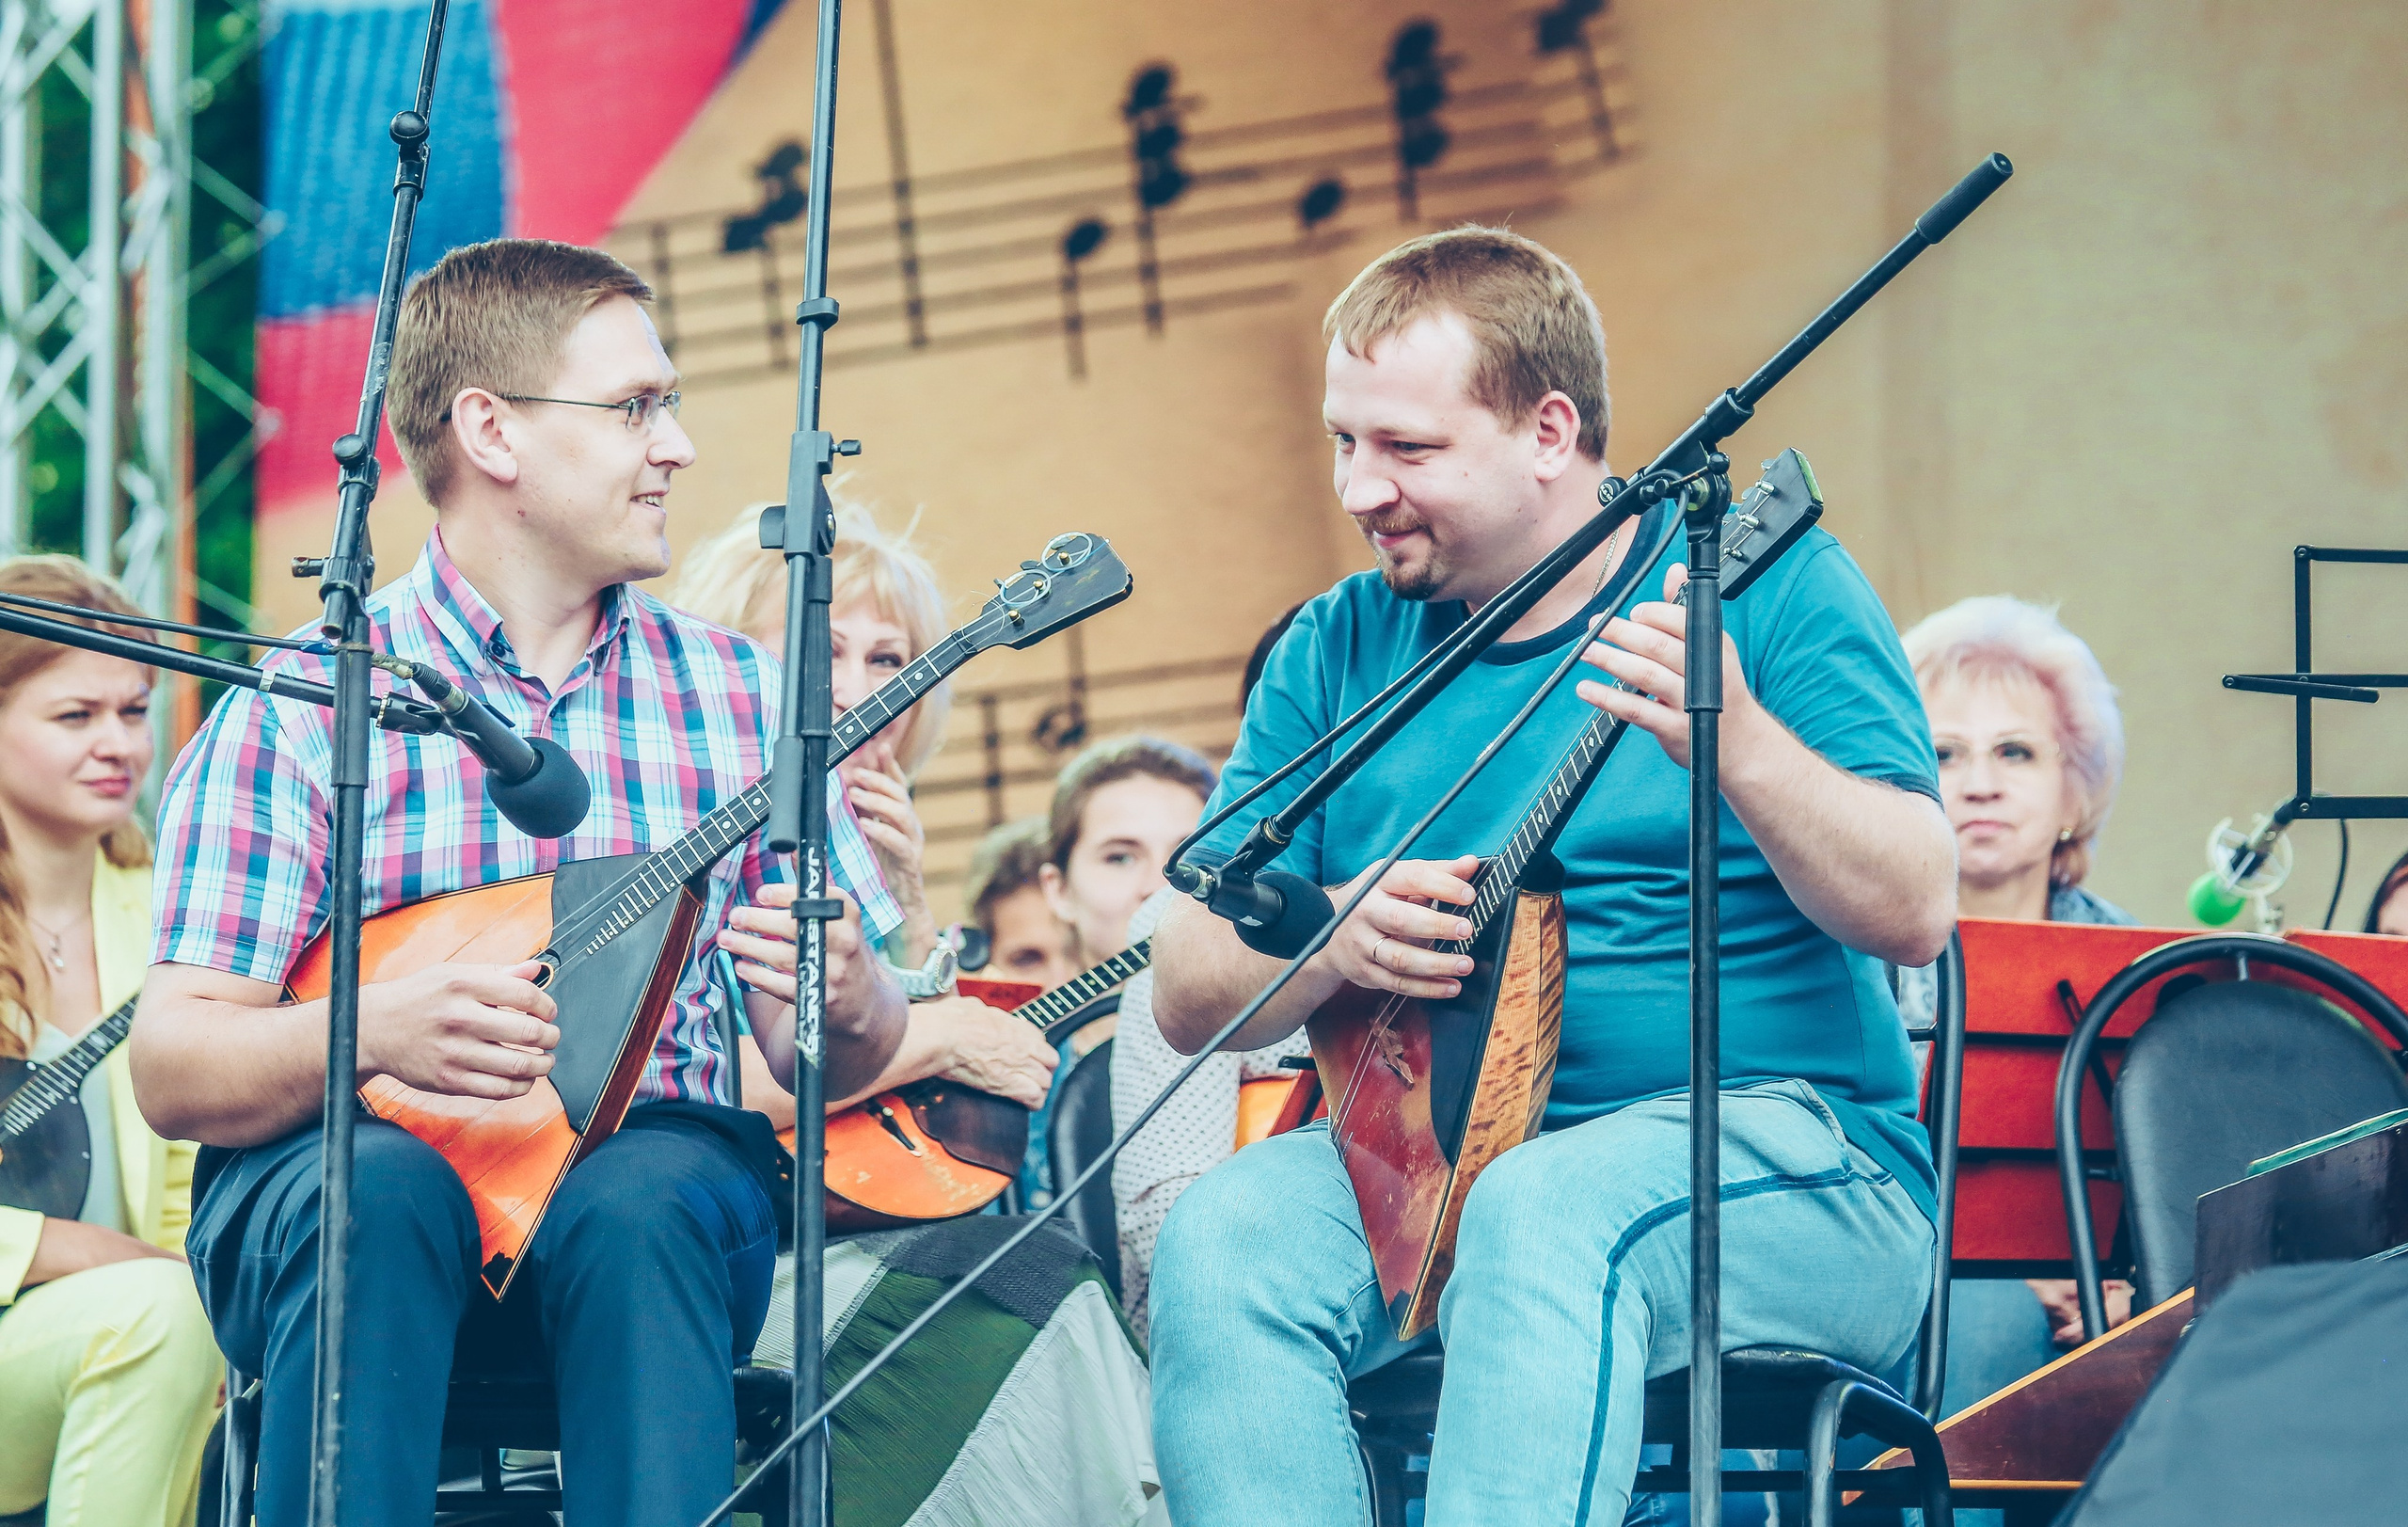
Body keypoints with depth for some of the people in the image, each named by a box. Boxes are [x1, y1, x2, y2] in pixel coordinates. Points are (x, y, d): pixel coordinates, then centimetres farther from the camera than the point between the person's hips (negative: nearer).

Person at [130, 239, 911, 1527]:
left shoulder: (739, 695, 13)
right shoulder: (303, 707, 2)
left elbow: (832, 1061, 13)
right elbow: (175, 1070, -4)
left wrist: (846, 1004, -11)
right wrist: (372, 1030, -23)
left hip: (649, 1171, 2)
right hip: (335, 1167, -2)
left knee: (646, 1202, -33)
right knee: (377, 1189, -36)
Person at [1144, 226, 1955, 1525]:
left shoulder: (1767, 588, 0)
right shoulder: (1337, 653, 13)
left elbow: (1914, 917, -11)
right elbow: (1187, 997, 10)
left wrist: (1738, 743, -28)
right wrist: (1332, 935, -12)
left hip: (1776, 1142, -4)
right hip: (1422, 1167, 4)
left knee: (1545, 1212, -36)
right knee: (1223, 1237, -26)